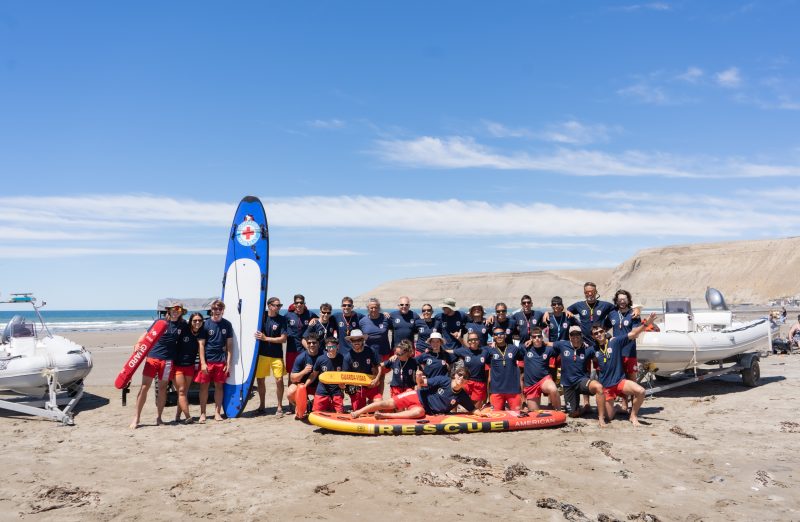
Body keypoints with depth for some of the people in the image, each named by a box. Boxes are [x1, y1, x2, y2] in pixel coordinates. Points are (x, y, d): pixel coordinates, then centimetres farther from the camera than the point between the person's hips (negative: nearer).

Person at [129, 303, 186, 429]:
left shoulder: (183, 326, 5)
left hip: (167, 360, 1)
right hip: (152, 357, -1)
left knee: (162, 389, 7)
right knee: (144, 387, -3)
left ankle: (158, 417, 18)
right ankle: (137, 417, 5)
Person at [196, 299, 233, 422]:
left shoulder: (227, 324, 4)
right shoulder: (206, 324, -2)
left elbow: (229, 345, 6)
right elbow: (201, 345, -3)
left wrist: (228, 362, 0)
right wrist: (203, 362, -9)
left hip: (221, 361, 1)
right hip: (207, 360, -1)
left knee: (219, 386, 6)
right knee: (204, 386, 3)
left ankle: (217, 412, 15)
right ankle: (203, 413, 12)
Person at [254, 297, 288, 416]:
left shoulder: (282, 319, -4)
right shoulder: (261, 317, 0)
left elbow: (283, 339, -9)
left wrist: (265, 338, -14)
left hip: (276, 355, -2)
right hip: (262, 353, 2)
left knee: (279, 380, -7)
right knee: (260, 380, 8)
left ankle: (279, 407, 7)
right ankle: (262, 406, 24)